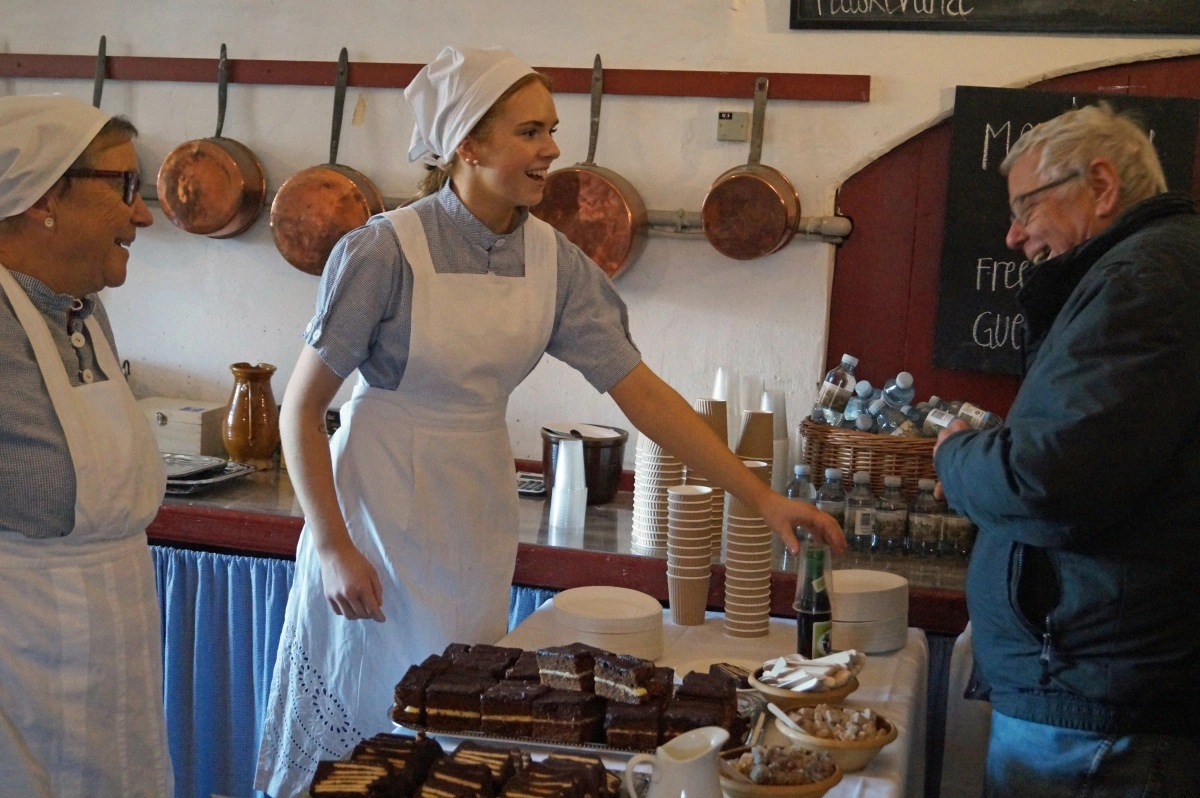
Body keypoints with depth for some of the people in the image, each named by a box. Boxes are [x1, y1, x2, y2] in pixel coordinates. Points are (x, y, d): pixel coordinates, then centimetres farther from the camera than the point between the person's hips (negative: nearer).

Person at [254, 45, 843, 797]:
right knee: (369, 715, 8)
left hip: (479, 513, 5)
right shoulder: (388, 251, -18)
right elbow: (302, 407, -12)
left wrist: (761, 495, -9)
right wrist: (333, 546, -16)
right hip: (381, 504, -4)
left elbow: (641, 390, -5)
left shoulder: (555, 261, -5)